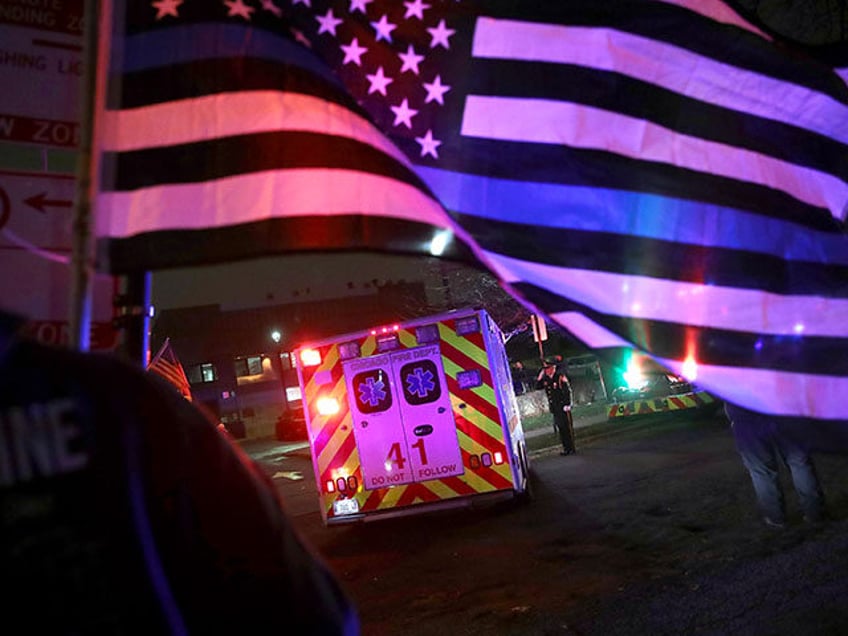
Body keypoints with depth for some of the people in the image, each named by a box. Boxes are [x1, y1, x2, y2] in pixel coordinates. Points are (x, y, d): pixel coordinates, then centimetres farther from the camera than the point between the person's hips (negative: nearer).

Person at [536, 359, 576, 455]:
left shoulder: (560, 377, -11)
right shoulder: (545, 379, 7)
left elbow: (567, 391, -13)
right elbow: (537, 386, 9)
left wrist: (567, 405, -16)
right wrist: (540, 377, -4)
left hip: (563, 407, -6)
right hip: (554, 408, 6)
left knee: (567, 427, -2)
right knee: (560, 428, 9)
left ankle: (572, 448, 6)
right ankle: (566, 448, 18)